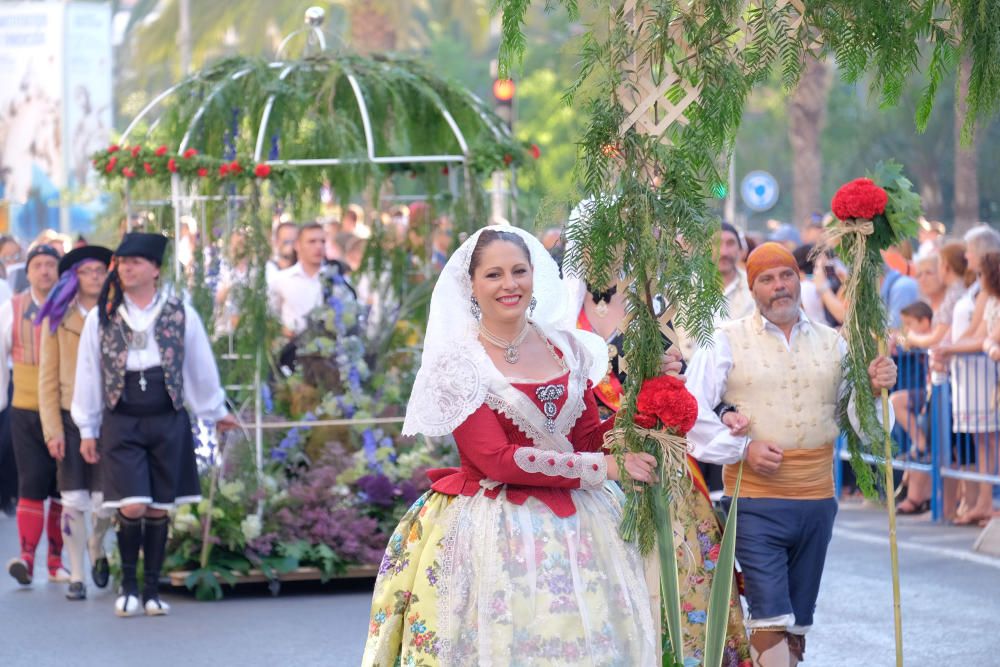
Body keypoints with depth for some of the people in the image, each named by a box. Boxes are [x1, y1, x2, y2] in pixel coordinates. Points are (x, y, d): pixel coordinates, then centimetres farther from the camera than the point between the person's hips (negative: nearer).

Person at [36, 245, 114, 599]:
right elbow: (48, 379, 4)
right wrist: (52, 430, -4)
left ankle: (97, 547, 28)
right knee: (73, 502, -2)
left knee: (105, 502, -3)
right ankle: (76, 576, 8)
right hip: (70, 419, 0)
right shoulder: (57, 320, 5)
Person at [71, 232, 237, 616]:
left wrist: (215, 412, 21)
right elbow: (88, 375, 9)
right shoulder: (101, 318, 4)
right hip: (121, 422, -1)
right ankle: (128, 584, 8)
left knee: (159, 510, 4)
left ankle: (152, 590, 14)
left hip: (168, 422, 1)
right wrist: (87, 429, 9)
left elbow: (201, 368, 14)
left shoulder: (181, 315, 3)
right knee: (132, 507, -11)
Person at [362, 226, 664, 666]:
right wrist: (603, 467, -17)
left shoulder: (566, 348, 7)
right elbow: (497, 460, -15)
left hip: (576, 527, 4)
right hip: (495, 528, -4)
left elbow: (588, 439, 10)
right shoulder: (457, 362, -7)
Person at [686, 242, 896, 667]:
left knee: (797, 623, 12)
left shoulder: (831, 344, 12)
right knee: (771, 620, -13)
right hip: (755, 501, -4)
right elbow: (691, 412, -5)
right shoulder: (727, 342, 0)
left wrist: (873, 388, -7)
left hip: (817, 500, 4)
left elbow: (854, 416, 13)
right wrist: (742, 448, -13)